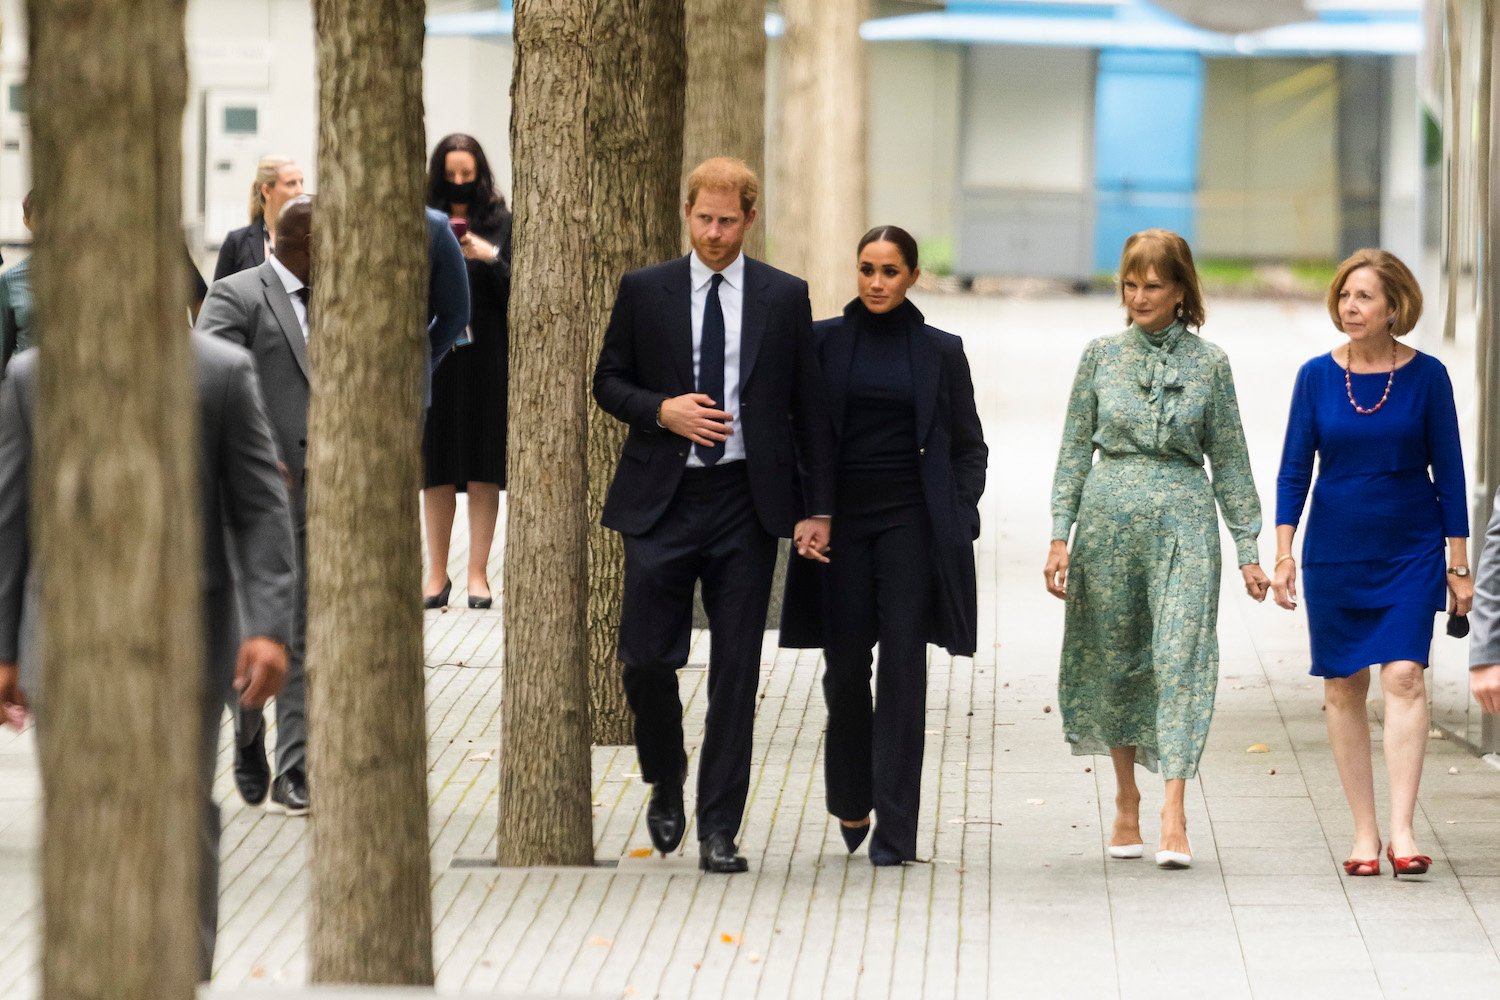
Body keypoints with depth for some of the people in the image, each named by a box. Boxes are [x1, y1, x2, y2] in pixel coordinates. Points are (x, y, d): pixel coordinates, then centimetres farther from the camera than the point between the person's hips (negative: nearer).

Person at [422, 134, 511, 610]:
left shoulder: (501, 224, 3)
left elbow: (517, 293, -1)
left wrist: (490, 258, -15)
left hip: (485, 356, -1)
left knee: (482, 471, -1)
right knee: (437, 470, 4)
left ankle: (478, 573, 3)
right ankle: (437, 574, 11)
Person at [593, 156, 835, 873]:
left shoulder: (784, 298, 5)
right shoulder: (644, 291, 5)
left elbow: (810, 408, 6)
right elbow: (609, 382, 10)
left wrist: (818, 509, 0)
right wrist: (662, 411, -11)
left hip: (745, 501, 0)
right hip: (662, 499, 0)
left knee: (736, 671, 0)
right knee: (647, 657, -4)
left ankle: (718, 831, 5)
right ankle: (666, 781, 25)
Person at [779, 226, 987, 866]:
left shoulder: (940, 351, 5)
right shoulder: (822, 343, 4)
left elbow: (968, 445, 10)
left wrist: (958, 519, -2)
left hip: (911, 519, -1)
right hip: (841, 519, 1)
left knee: (902, 669, -6)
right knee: (845, 667, 4)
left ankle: (894, 831, -6)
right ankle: (851, 803, 27)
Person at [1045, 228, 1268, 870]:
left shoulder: (1208, 364, 4)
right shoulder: (1102, 355, 6)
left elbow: (1229, 460, 8)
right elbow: (1075, 449, 8)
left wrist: (1248, 550, 6)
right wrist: (1060, 535, 0)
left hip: (1183, 517, -2)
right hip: (1110, 514, 2)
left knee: (1181, 655, -12)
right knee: (1113, 656, 7)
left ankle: (1173, 816, -18)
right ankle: (1126, 801, 22)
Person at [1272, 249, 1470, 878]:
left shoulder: (1426, 376, -3)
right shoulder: (1317, 376, 0)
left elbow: (1447, 470, 1)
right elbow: (1294, 468, 4)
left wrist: (1459, 564, 1)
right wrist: (1284, 553, -4)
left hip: (1411, 550, -2)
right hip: (1334, 553, 2)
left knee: (1404, 676, -14)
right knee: (1343, 688, 4)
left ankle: (1401, 830, -16)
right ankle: (1364, 832, 13)